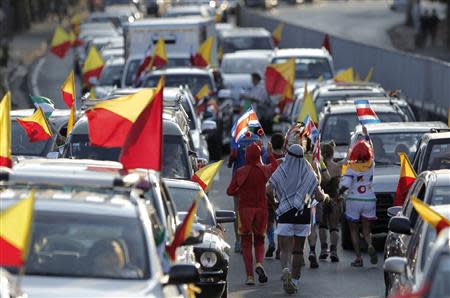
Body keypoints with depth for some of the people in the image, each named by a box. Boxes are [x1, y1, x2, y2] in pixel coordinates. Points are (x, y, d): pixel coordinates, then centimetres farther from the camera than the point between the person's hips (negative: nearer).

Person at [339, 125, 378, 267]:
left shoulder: (352, 168, -14)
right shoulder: (371, 164, -2)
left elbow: (344, 185, -23)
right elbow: (370, 150, 18)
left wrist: (339, 193, 0)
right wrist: (366, 135, 32)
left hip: (353, 200, -3)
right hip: (369, 200, 3)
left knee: (354, 230, 10)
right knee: (366, 230, 10)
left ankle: (358, 258, 3)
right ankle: (370, 246, -22)